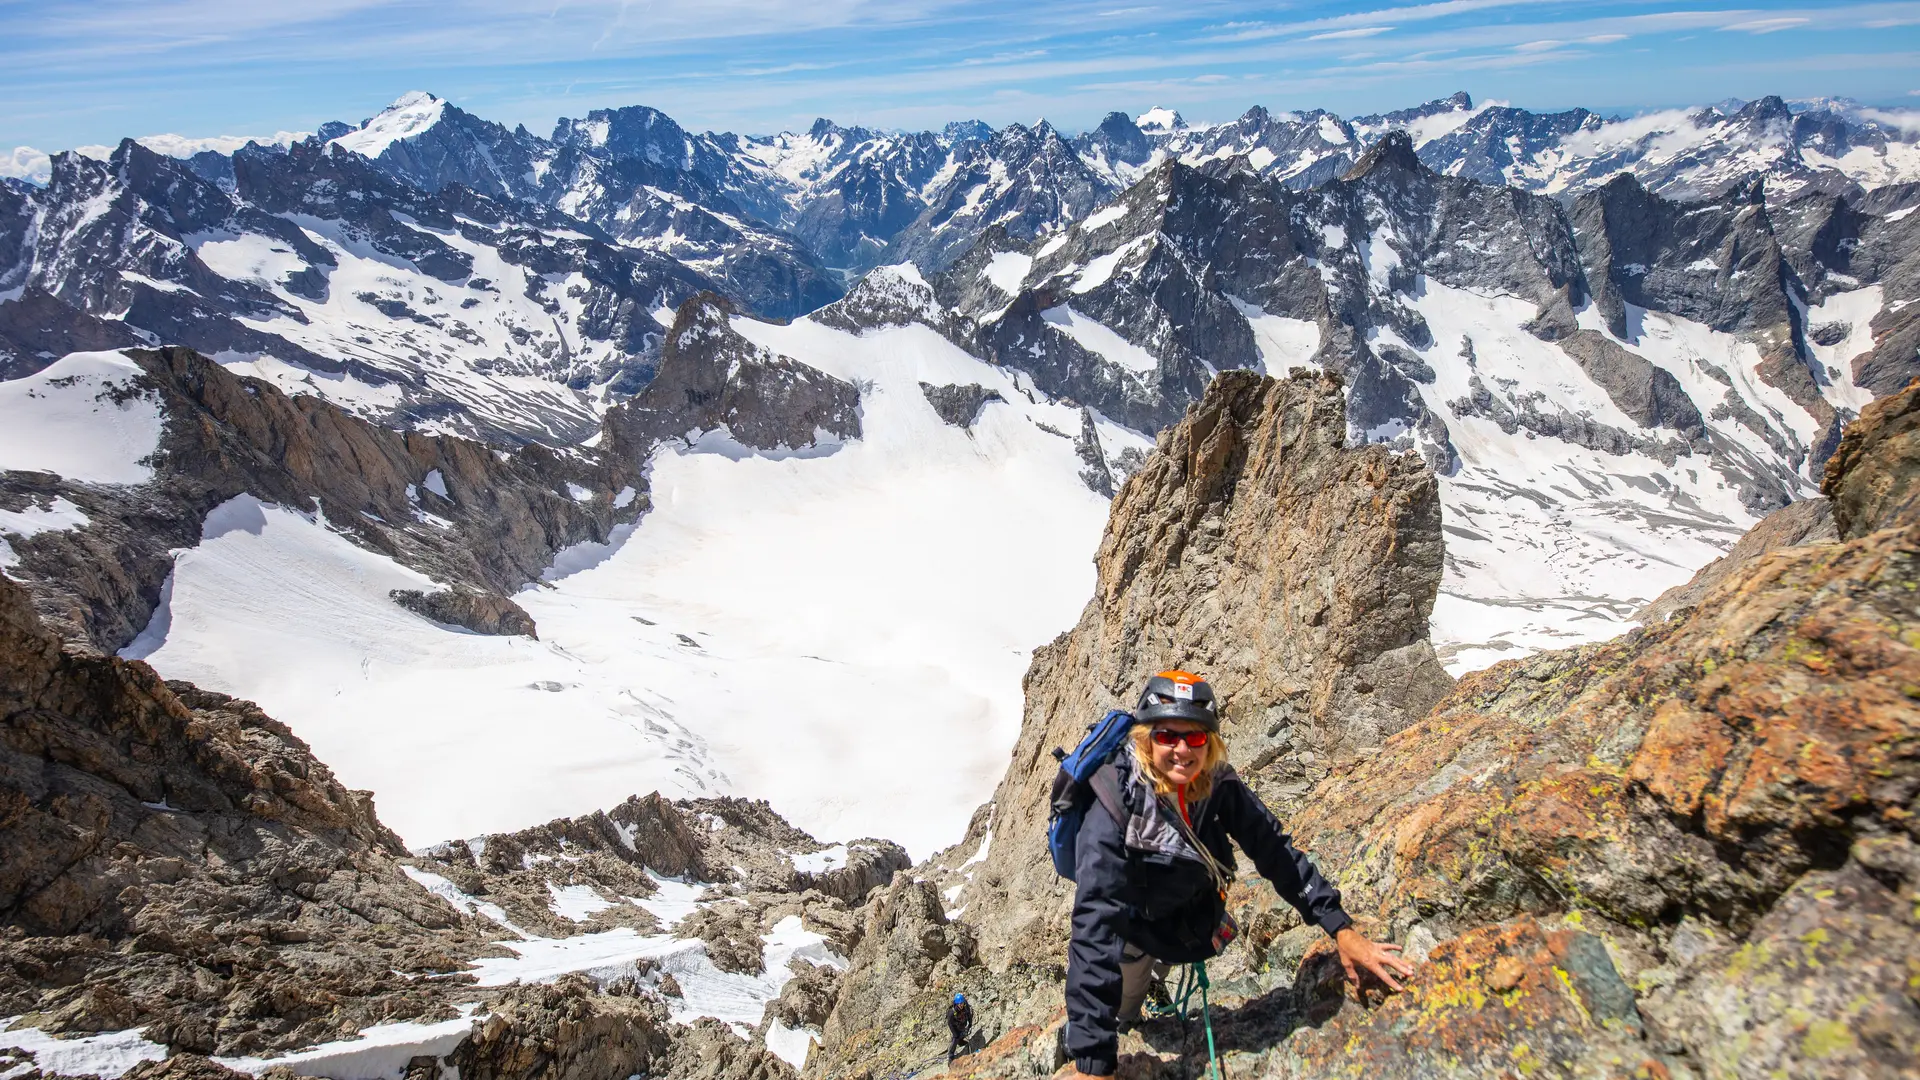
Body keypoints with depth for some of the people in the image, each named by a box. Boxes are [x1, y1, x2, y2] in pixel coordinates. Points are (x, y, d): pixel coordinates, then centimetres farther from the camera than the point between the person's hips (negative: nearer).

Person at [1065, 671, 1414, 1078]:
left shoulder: (1220, 787, -25)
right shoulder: (1115, 812, -41)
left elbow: (1276, 851, -13)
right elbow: (1096, 927, -45)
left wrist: (1341, 928, -21)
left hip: (1192, 919, 4)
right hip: (1132, 930, -4)